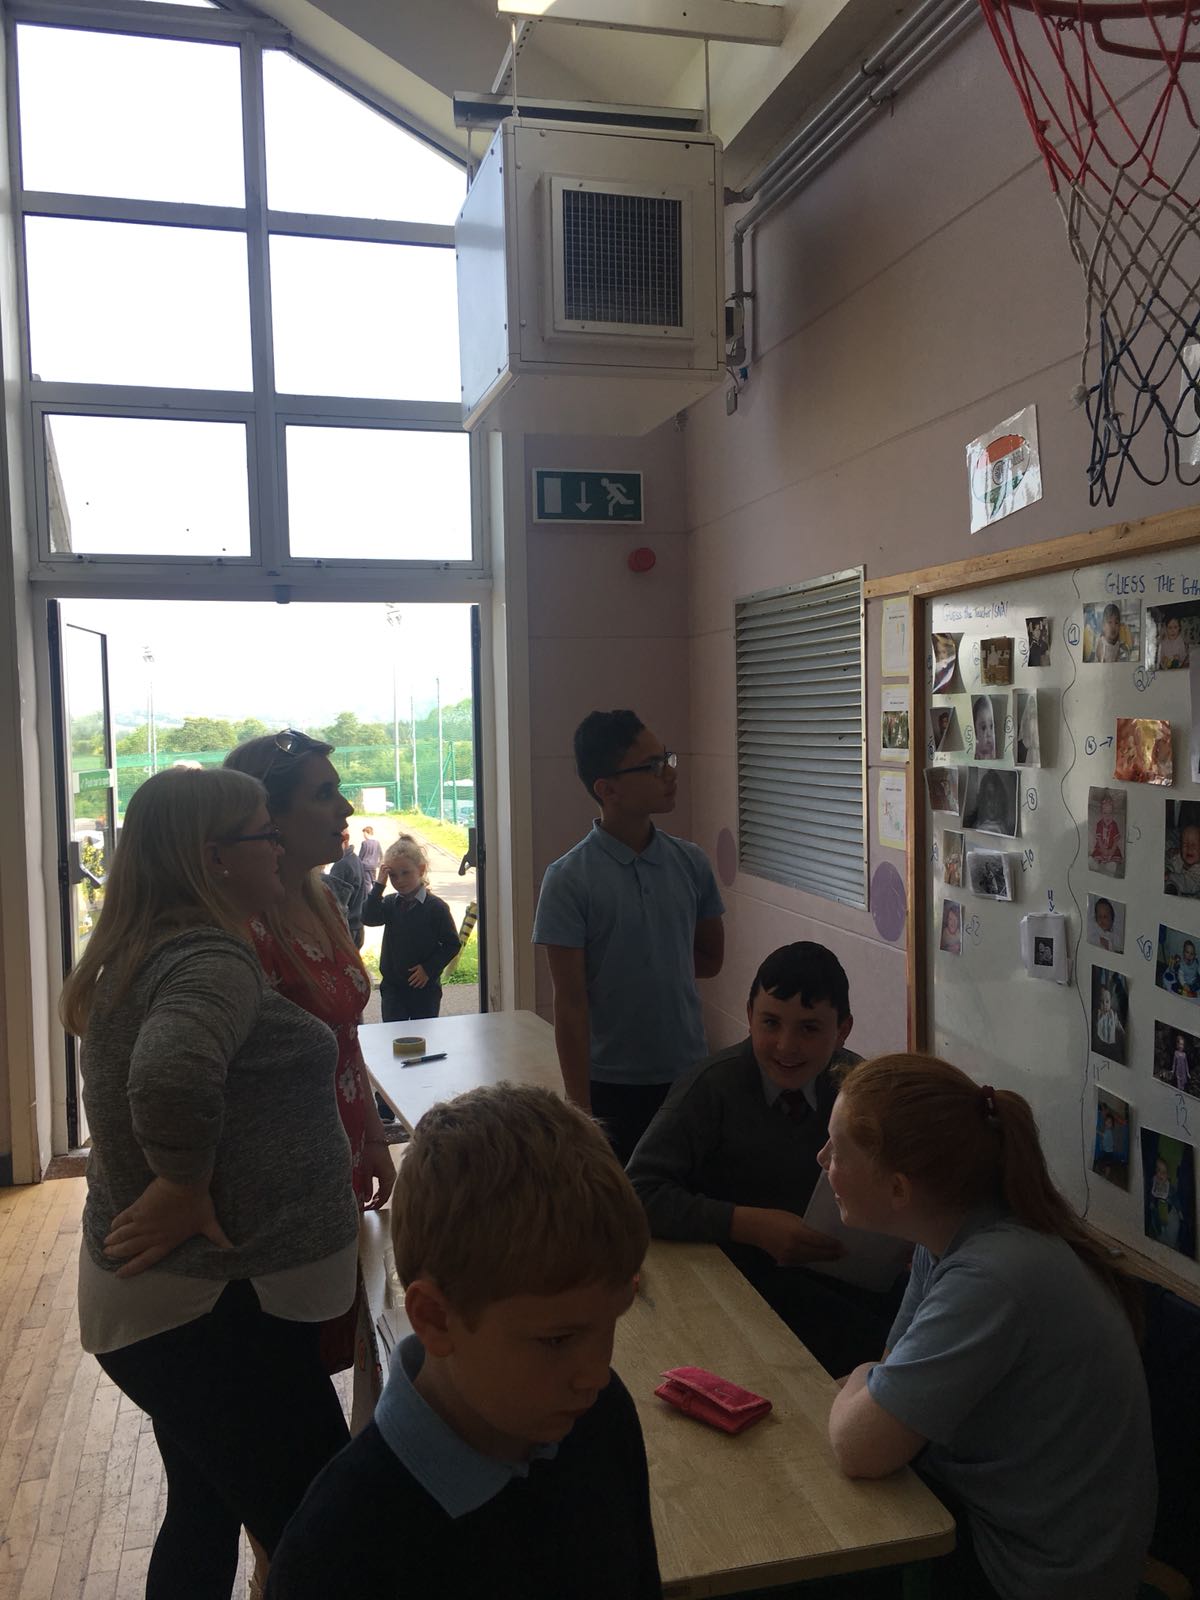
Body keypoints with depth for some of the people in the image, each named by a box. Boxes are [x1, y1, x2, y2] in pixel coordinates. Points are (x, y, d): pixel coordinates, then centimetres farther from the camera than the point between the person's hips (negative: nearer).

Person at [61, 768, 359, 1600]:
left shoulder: (143, 954, 9)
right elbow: (171, 1075, -41)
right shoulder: (211, 958, -21)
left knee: (206, 1517, 25)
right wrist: (186, 1190, -24)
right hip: (218, 1310, -10)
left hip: (164, 1305, 10)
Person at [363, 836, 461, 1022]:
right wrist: (379, 885, -18)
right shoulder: (390, 903, 2)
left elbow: (452, 944, -8)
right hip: (392, 987, 3)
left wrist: (429, 969, -15)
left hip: (425, 987, -3)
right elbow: (369, 918, -17)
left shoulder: (436, 907, -11)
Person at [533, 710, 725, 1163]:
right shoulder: (569, 879, -12)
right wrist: (579, 1107, -12)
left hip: (688, 1075, 4)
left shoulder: (691, 863, 2)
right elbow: (570, 1004, -12)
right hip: (610, 1086, -4)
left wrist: (630, 966, 4)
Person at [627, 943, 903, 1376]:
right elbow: (640, 1192, -19)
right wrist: (753, 1225, -25)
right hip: (737, 1270, -5)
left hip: (830, 1260, 5)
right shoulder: (714, 1085, -13)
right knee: (862, 1340, -27)